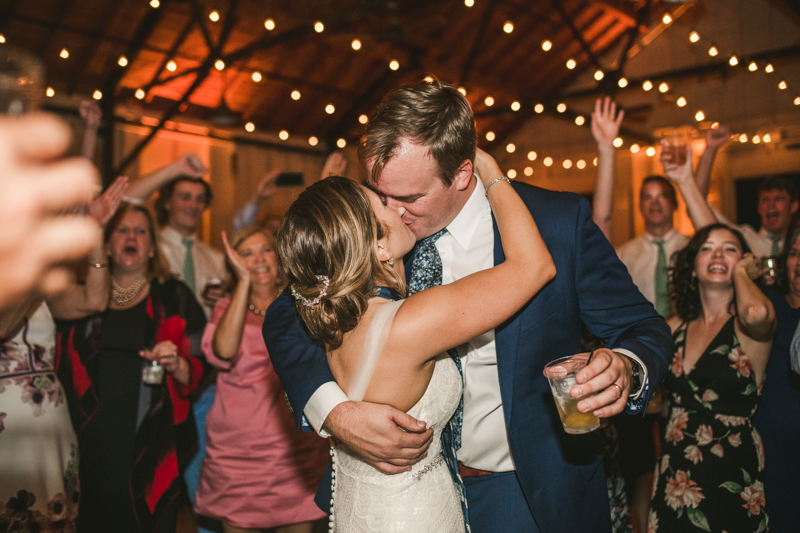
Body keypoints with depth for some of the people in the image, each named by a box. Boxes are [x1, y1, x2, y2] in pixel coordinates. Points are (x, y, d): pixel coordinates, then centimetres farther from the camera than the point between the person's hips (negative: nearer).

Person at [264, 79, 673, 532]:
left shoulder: (560, 223, -18)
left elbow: (644, 328, -10)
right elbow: (287, 316, -11)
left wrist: (626, 370, -35)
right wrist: (336, 412, -29)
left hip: (526, 493, -2)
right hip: (402, 477, 3)